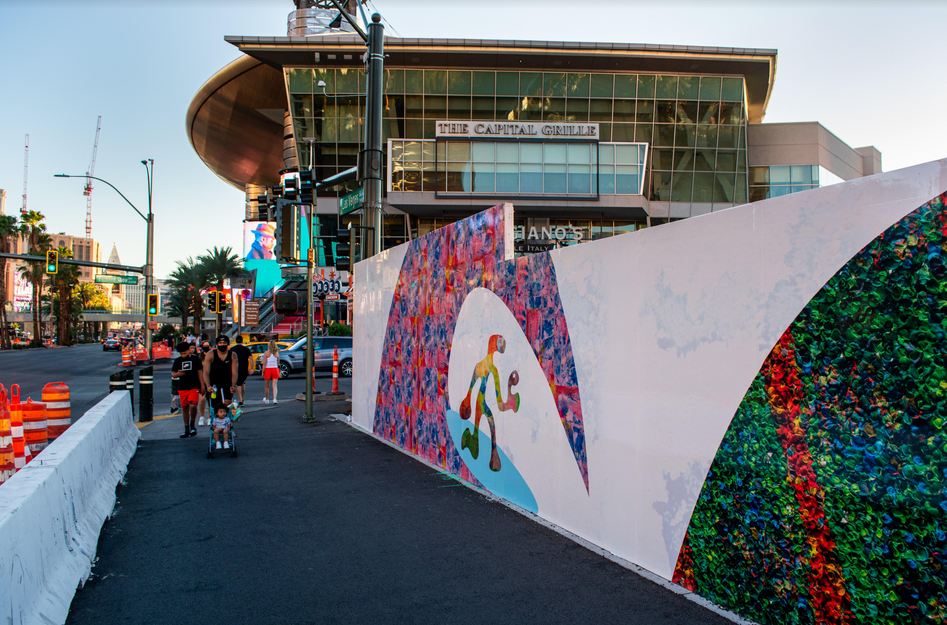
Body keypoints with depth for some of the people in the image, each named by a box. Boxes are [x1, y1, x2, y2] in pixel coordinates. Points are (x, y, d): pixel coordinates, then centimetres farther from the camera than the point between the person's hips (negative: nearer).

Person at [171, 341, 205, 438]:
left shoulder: (195, 359, 4)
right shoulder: (177, 361, 9)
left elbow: (200, 372, 6)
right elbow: (173, 374, 11)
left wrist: (202, 386, 3)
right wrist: (177, 374, -13)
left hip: (194, 386, -3)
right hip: (182, 387, 3)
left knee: (193, 405, -19)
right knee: (185, 408, 6)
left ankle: (192, 425, 3)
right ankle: (187, 430, 15)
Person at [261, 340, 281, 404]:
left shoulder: (266, 353, -7)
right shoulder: (277, 353, 1)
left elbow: (264, 363, -8)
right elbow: (278, 363, 8)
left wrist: (263, 372, -4)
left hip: (268, 369, -2)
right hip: (275, 369, 2)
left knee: (267, 386, 14)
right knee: (274, 386, 1)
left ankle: (266, 399, 27)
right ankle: (274, 399, -15)